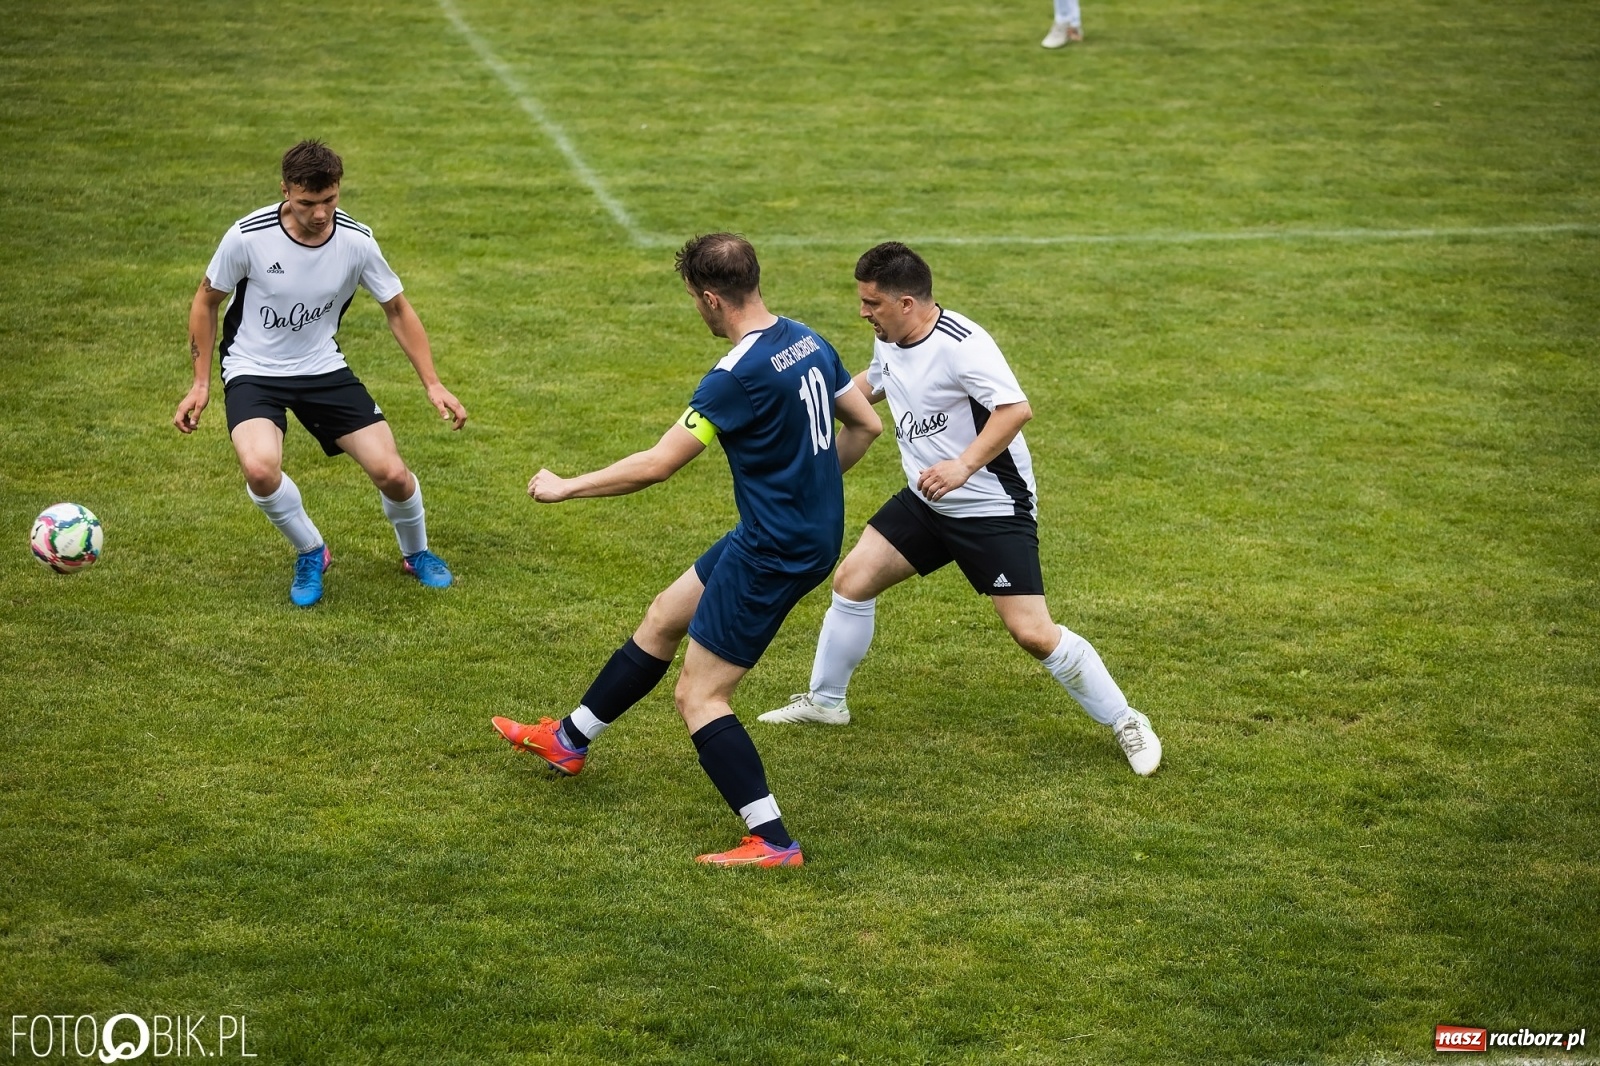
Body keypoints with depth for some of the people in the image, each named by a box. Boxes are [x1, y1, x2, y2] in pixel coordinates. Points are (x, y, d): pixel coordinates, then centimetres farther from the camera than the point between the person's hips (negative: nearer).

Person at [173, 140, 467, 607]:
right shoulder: (248, 236, -20)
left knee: (392, 473, -9)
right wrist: (201, 384, -3)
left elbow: (398, 310, 1)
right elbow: (207, 300, -2)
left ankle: (416, 553, 26)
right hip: (253, 371, -2)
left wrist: (433, 385, -5)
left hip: (323, 368, 2)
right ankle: (311, 553, 0)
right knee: (260, 469, -31)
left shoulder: (356, 241, -14)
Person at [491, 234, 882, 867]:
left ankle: (773, 843, 0)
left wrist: (564, 487, -10)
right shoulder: (808, 342, 2)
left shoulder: (741, 374, -24)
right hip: (813, 532, 9)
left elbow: (656, 465, -22)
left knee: (699, 697, 0)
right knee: (663, 618, 23)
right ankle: (569, 740, 39)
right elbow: (866, 425, 13)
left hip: (774, 552, -9)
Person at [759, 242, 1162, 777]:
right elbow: (872, 382, 25)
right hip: (925, 502, 8)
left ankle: (1126, 723, 4)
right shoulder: (889, 340, 3)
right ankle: (825, 700, 25)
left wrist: (964, 465, -42)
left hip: (994, 507, -8)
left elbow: (1015, 409, -34)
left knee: (1033, 633, -13)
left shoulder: (962, 345, -25)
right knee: (852, 579, 5)